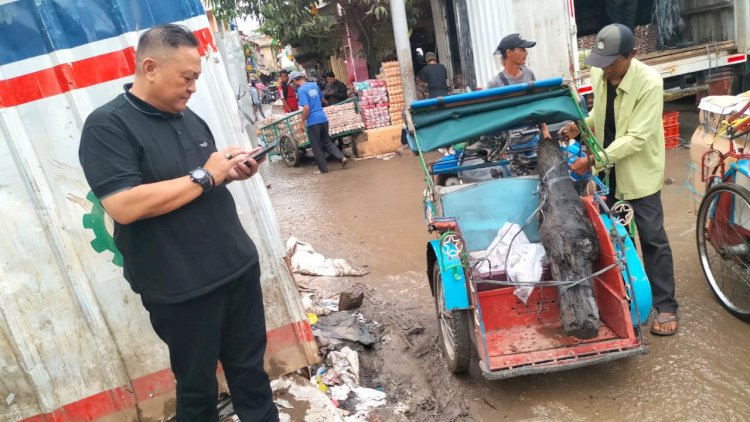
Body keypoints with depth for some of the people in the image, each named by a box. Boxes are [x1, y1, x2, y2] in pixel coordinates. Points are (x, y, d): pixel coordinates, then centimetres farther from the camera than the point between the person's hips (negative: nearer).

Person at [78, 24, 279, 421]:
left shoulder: (189, 117, 10)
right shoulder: (107, 125, -13)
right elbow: (124, 206, -24)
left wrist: (230, 172, -2)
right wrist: (203, 176, -19)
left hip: (239, 267, 7)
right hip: (182, 288, -6)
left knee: (250, 366, 18)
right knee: (198, 382, 13)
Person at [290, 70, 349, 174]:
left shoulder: (301, 90, -12)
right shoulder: (314, 85, 11)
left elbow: (306, 108, -20)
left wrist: (302, 122, -10)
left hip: (313, 121, -7)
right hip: (323, 118, 7)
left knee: (316, 146, 6)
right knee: (326, 141, 19)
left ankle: (323, 168, 12)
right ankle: (342, 157, 5)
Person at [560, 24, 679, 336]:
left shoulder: (649, 83, -24)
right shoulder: (599, 74, -4)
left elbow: (636, 138, -27)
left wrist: (593, 160, -31)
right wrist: (581, 125, -6)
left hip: (639, 171, -6)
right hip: (608, 170, 6)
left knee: (652, 239, 1)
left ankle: (666, 306, 13)